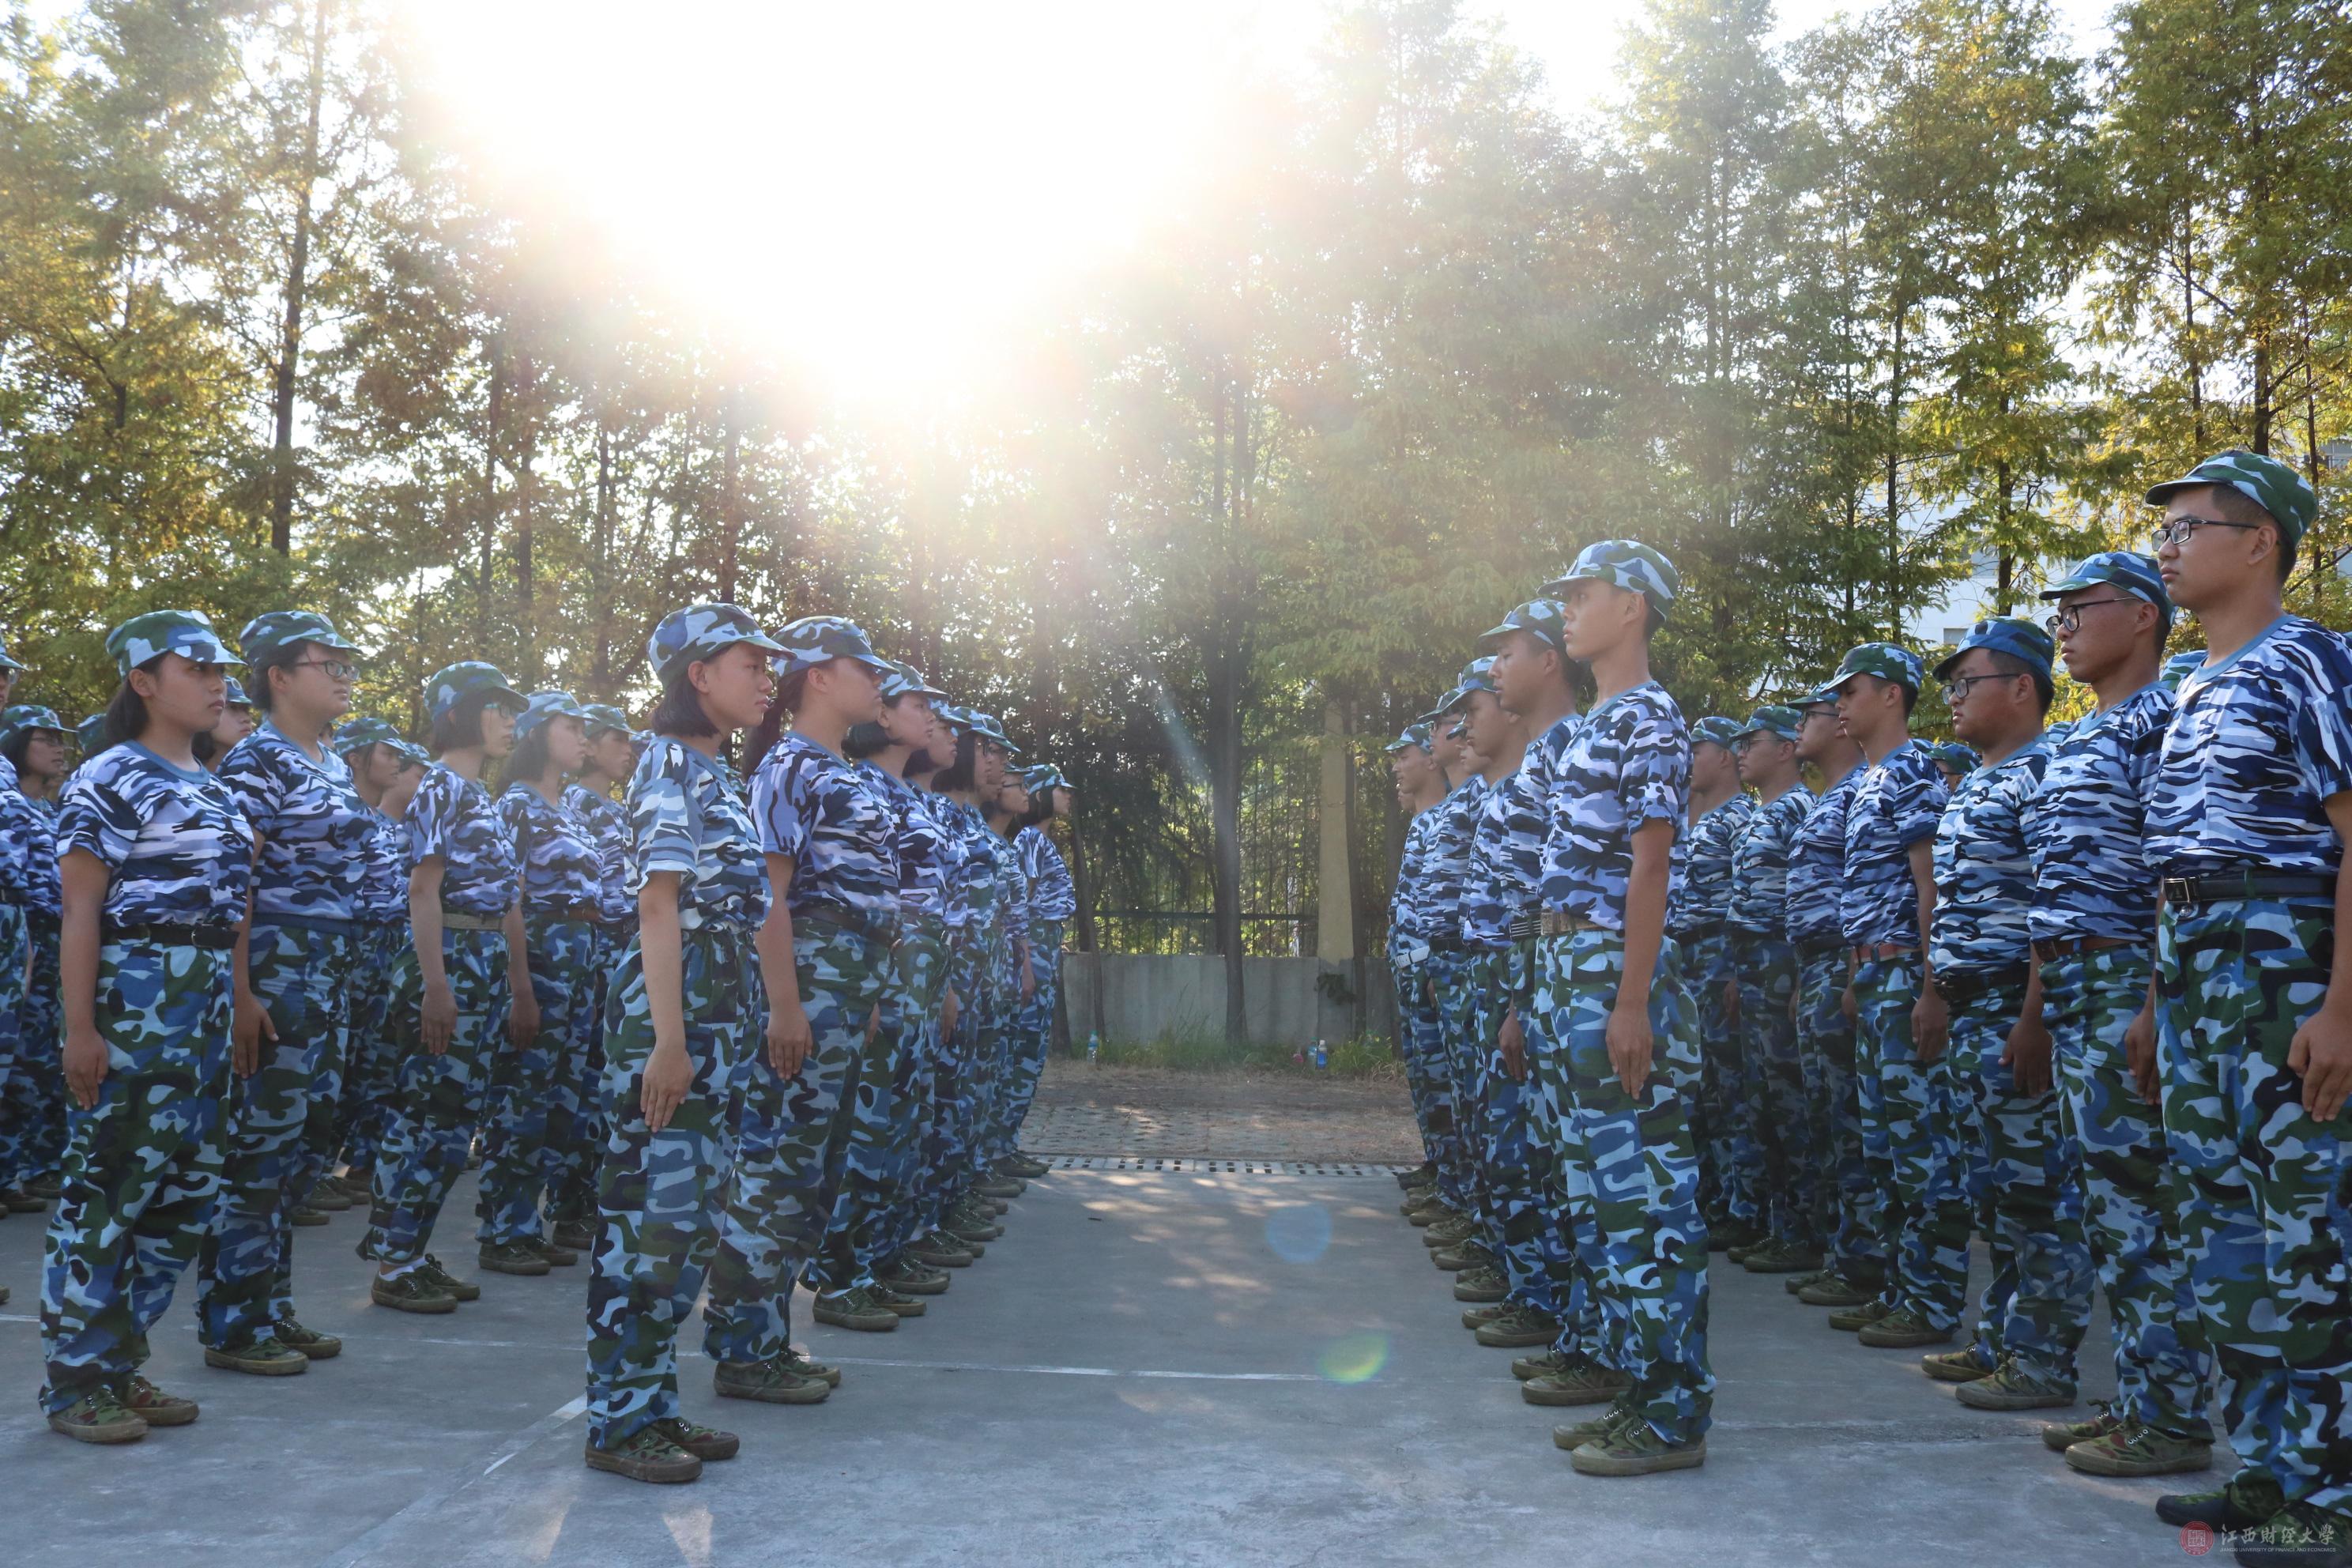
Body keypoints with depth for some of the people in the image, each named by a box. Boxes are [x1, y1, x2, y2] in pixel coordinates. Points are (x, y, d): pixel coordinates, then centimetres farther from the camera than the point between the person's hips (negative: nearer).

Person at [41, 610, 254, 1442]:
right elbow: (80, 912, -11)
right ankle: (74, 1381, 9)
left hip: (209, 1005, 8)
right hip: (132, 998, -7)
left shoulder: (216, 789, 15)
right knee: (107, 1186, -2)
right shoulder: (107, 781, -6)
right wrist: (80, 1028, -16)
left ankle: (120, 1362, 22)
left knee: (184, 1188, 10)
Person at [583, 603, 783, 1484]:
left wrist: (734, 1029, 18)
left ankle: (653, 1402, 20)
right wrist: (668, 1038, -20)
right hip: (670, 1005, -10)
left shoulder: (719, 775, 18)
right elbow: (659, 907, -15)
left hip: (721, 1010, 10)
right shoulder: (670, 762, -9)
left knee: (694, 1213, 12)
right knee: (653, 1210, -6)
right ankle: (618, 1421, 3)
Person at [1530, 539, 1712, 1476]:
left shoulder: (1649, 720, -9)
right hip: (1568, 973, 10)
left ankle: (1673, 1417, 3)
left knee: (1643, 1189, -5)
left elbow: (1648, 871, -16)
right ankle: (1642, 1389, 22)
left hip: (1612, 974, -10)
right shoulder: (1593, 725, 19)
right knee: (1608, 1185, 13)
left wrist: (1629, 1004, -20)